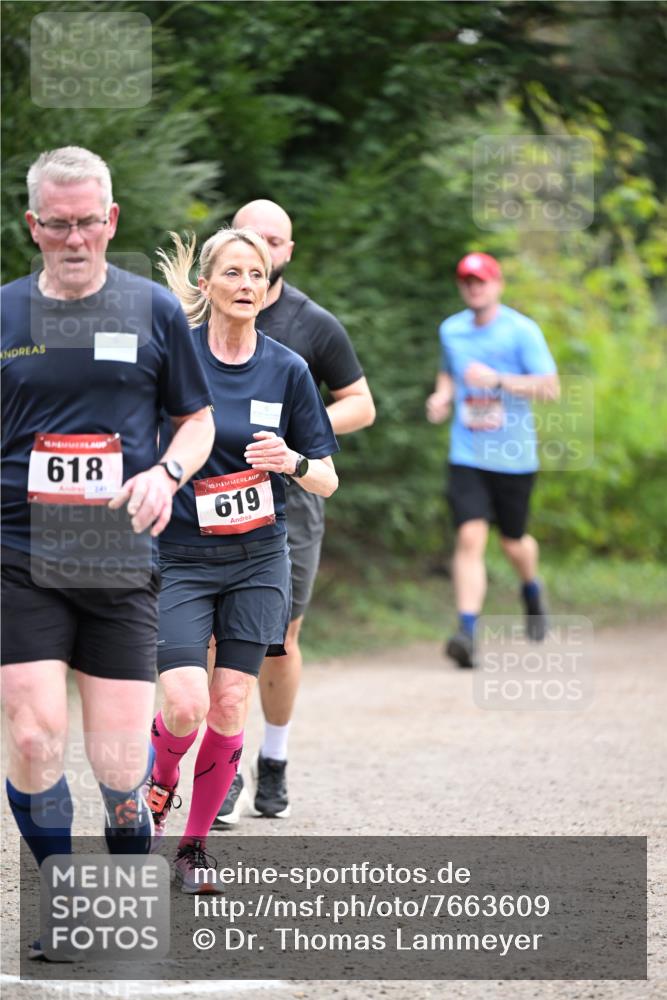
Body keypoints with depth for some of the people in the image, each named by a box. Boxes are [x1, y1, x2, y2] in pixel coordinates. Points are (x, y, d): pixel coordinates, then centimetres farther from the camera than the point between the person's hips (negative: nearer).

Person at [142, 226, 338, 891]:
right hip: (180, 556, -2)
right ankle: (161, 781, 20)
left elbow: (326, 481, 5)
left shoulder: (287, 369, 2)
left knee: (229, 709, -2)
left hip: (258, 559, 2)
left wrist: (292, 461, -14)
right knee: (185, 707, -15)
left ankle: (195, 844, 15)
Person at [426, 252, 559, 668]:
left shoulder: (522, 330, -7)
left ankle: (532, 590, 47)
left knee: (513, 541, 12)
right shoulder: (451, 330, 8)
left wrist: (499, 381, -24)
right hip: (467, 455, 2)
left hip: (514, 457, -2)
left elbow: (550, 387, -13)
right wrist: (442, 396, 6)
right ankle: (467, 631, -22)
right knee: (470, 537, -15)